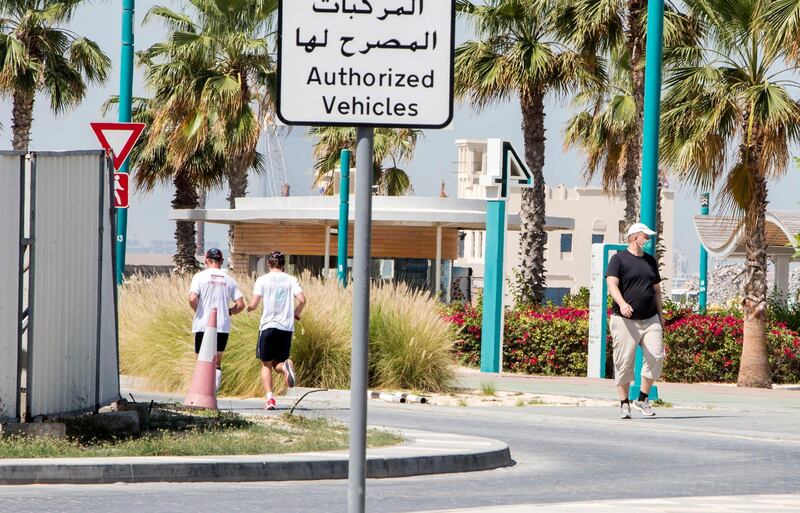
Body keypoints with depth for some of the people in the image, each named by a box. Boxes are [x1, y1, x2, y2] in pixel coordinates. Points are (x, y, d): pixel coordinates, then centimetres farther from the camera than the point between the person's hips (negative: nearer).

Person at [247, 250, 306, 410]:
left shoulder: (263, 280, -1)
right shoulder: (291, 280, 5)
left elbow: (253, 304, -8)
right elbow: (302, 299, -7)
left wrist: (249, 308, 16)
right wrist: (296, 313, 12)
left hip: (268, 326, -2)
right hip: (287, 327, 2)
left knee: (266, 364, 8)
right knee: (277, 364, 12)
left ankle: (269, 398, -7)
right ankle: (286, 366, -25)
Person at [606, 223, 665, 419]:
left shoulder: (650, 261, 19)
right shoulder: (619, 259, 0)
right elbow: (612, 285, -12)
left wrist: (660, 315, 17)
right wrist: (622, 303, -29)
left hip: (650, 320, 5)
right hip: (625, 321, -5)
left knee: (656, 357, -9)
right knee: (624, 362, -4)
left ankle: (642, 399, 3)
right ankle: (624, 404, 6)